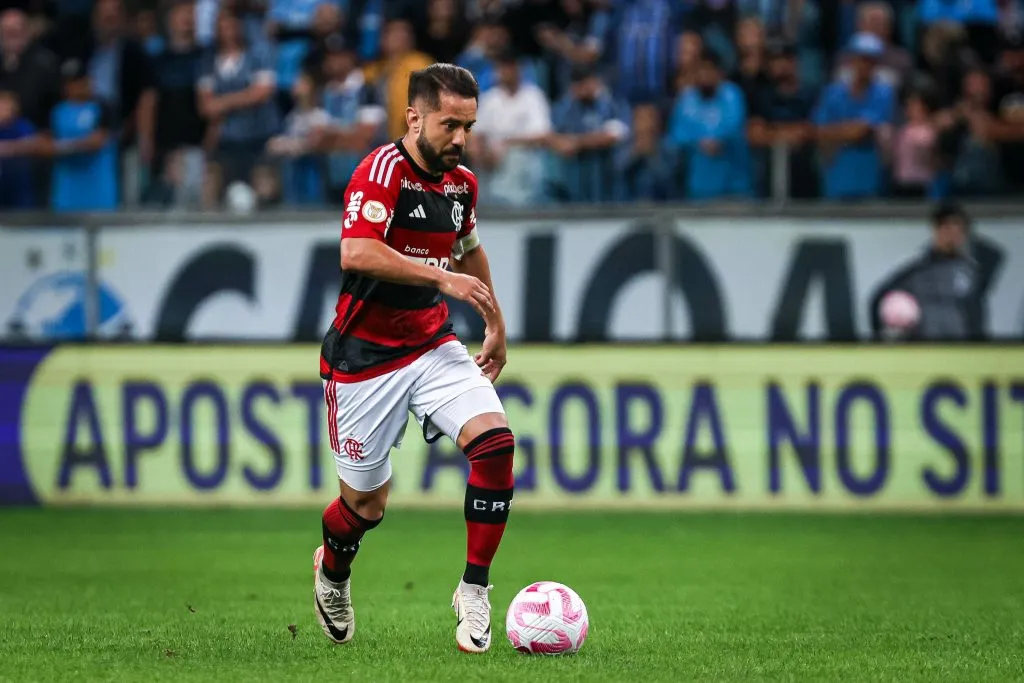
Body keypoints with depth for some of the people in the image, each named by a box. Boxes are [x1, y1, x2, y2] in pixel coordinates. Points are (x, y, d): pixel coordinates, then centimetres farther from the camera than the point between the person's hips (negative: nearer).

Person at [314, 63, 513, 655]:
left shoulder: (462, 182, 5)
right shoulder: (383, 169, -18)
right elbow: (356, 252, -33)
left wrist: (497, 325, 28)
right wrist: (443, 278, -36)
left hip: (434, 345, 6)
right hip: (365, 355, -5)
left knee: (495, 440, -19)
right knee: (368, 503, 4)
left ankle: (475, 591, -9)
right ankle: (332, 574, 40)